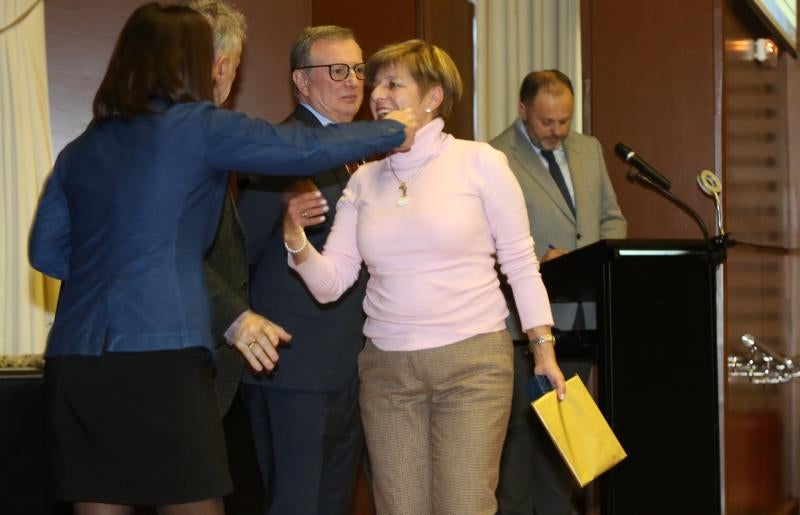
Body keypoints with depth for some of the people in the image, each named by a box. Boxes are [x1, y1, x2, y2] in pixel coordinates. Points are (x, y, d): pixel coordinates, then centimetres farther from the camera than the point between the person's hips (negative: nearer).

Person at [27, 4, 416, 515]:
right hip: (161, 356, -6)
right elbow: (307, 149, 1)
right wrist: (393, 131, 15)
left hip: (75, 361, 6)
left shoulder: (80, 150, 16)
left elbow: (46, 250, 16)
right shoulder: (198, 127, -1)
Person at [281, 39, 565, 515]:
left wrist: (544, 349, -5)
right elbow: (330, 284, 4)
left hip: (474, 362, -4)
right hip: (386, 368, 4)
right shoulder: (364, 181, 8)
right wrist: (297, 239, -15)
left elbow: (520, 263, 0)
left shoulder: (479, 162, -2)